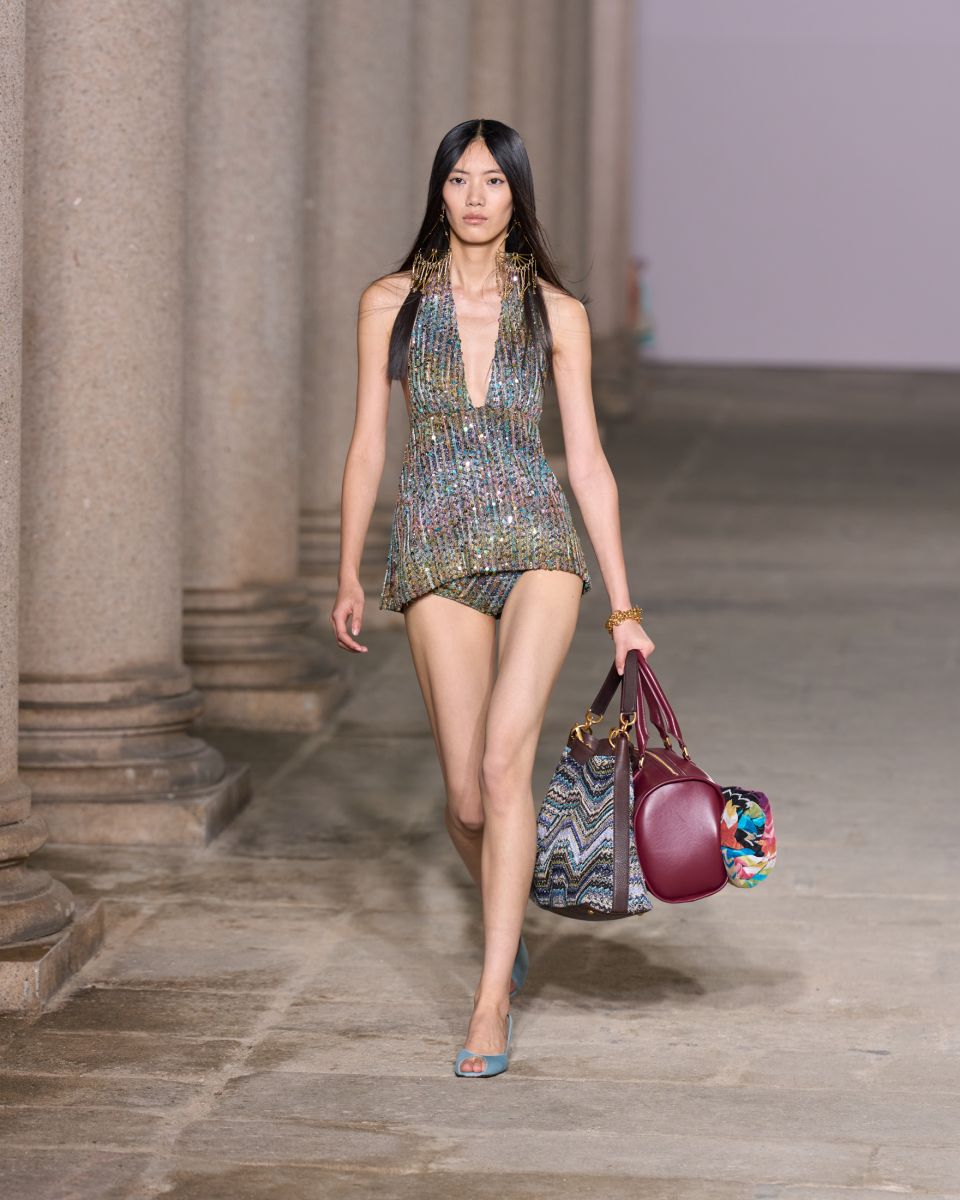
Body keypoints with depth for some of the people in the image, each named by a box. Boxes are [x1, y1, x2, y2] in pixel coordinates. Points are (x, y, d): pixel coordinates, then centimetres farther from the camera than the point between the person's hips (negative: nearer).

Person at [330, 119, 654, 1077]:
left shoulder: (556, 313, 5)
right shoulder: (390, 304, 6)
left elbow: (587, 461, 6)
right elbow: (367, 446, 10)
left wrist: (624, 608, 4)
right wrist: (349, 576, 7)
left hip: (536, 544, -1)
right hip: (436, 555, 1)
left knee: (504, 759, -20)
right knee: (466, 797, 1)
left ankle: (491, 1000, -17)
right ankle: (506, 917, 35)